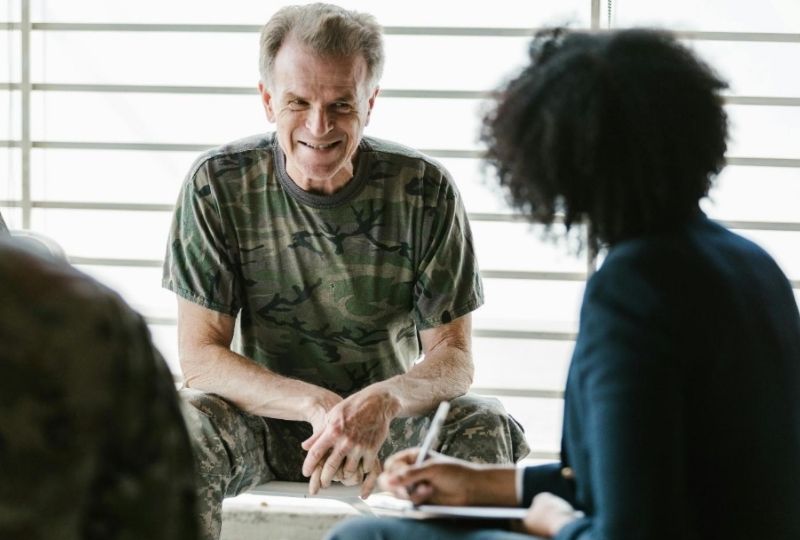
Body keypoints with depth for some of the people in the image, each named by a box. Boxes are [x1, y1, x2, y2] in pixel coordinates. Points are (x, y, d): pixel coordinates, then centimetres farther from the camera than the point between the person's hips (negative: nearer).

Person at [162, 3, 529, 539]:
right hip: (269, 421, -1)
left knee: (489, 429, -28)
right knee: (185, 429, -33)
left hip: (392, 425, 1)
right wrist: (319, 406, -30)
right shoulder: (218, 185, -11)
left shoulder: (424, 189, -10)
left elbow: (453, 357, -9)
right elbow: (200, 358, -13)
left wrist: (383, 402, -33)